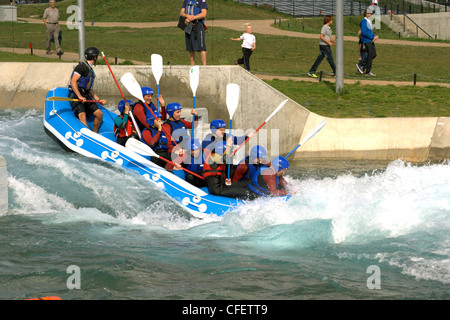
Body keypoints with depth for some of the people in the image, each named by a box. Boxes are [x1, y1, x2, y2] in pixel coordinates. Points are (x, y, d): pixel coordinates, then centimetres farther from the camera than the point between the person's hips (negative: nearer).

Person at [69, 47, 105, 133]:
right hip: (76, 96, -9)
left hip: (86, 96, 9)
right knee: (82, 116, -25)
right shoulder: (82, 66, -10)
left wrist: (98, 100, 19)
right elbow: (73, 81, -19)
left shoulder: (90, 70, 21)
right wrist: (80, 96, -23)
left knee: (99, 114, 1)